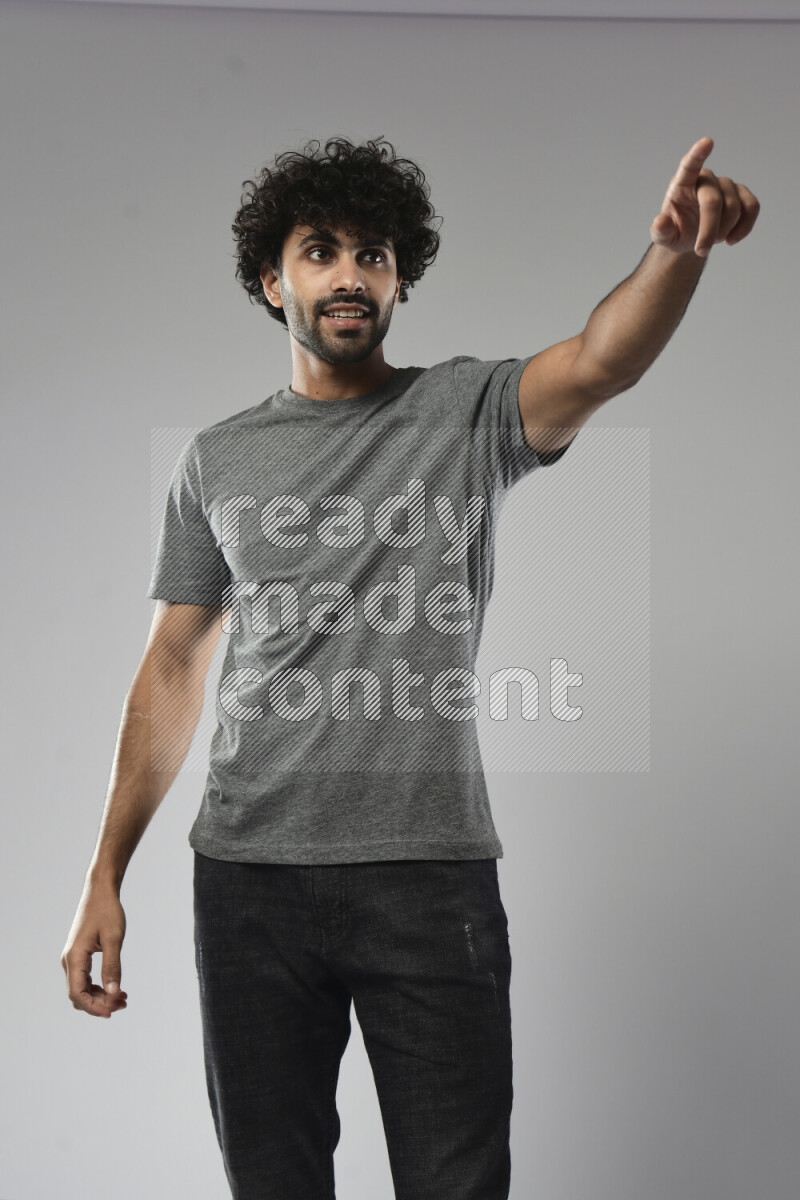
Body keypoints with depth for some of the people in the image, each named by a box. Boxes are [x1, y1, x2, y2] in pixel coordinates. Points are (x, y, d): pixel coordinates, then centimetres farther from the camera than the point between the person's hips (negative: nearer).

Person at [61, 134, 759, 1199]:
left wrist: (677, 249, -40)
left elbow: (600, 364, -18)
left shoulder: (468, 414, 3)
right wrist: (105, 879, 7)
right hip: (249, 877, 3)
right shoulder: (216, 461, 10)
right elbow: (175, 668, 11)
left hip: (432, 872, -2)